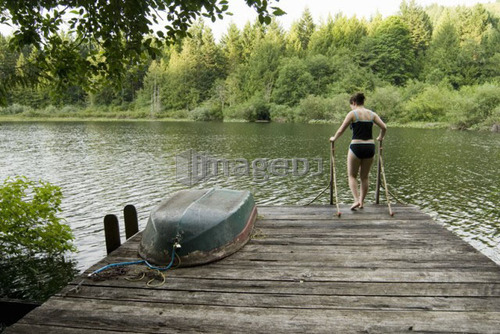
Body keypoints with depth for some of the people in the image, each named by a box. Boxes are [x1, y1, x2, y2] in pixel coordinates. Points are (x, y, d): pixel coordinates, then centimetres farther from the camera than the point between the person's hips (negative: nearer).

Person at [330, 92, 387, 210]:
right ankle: (362, 202, 19)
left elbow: (341, 130, -5)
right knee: (364, 177, 15)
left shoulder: (352, 113, -4)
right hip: (370, 147, 5)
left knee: (352, 175, 9)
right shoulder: (372, 114, 9)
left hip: (356, 147, -4)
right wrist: (380, 138, 23)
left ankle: (356, 200, -6)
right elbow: (384, 127, 5)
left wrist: (334, 138, 13)